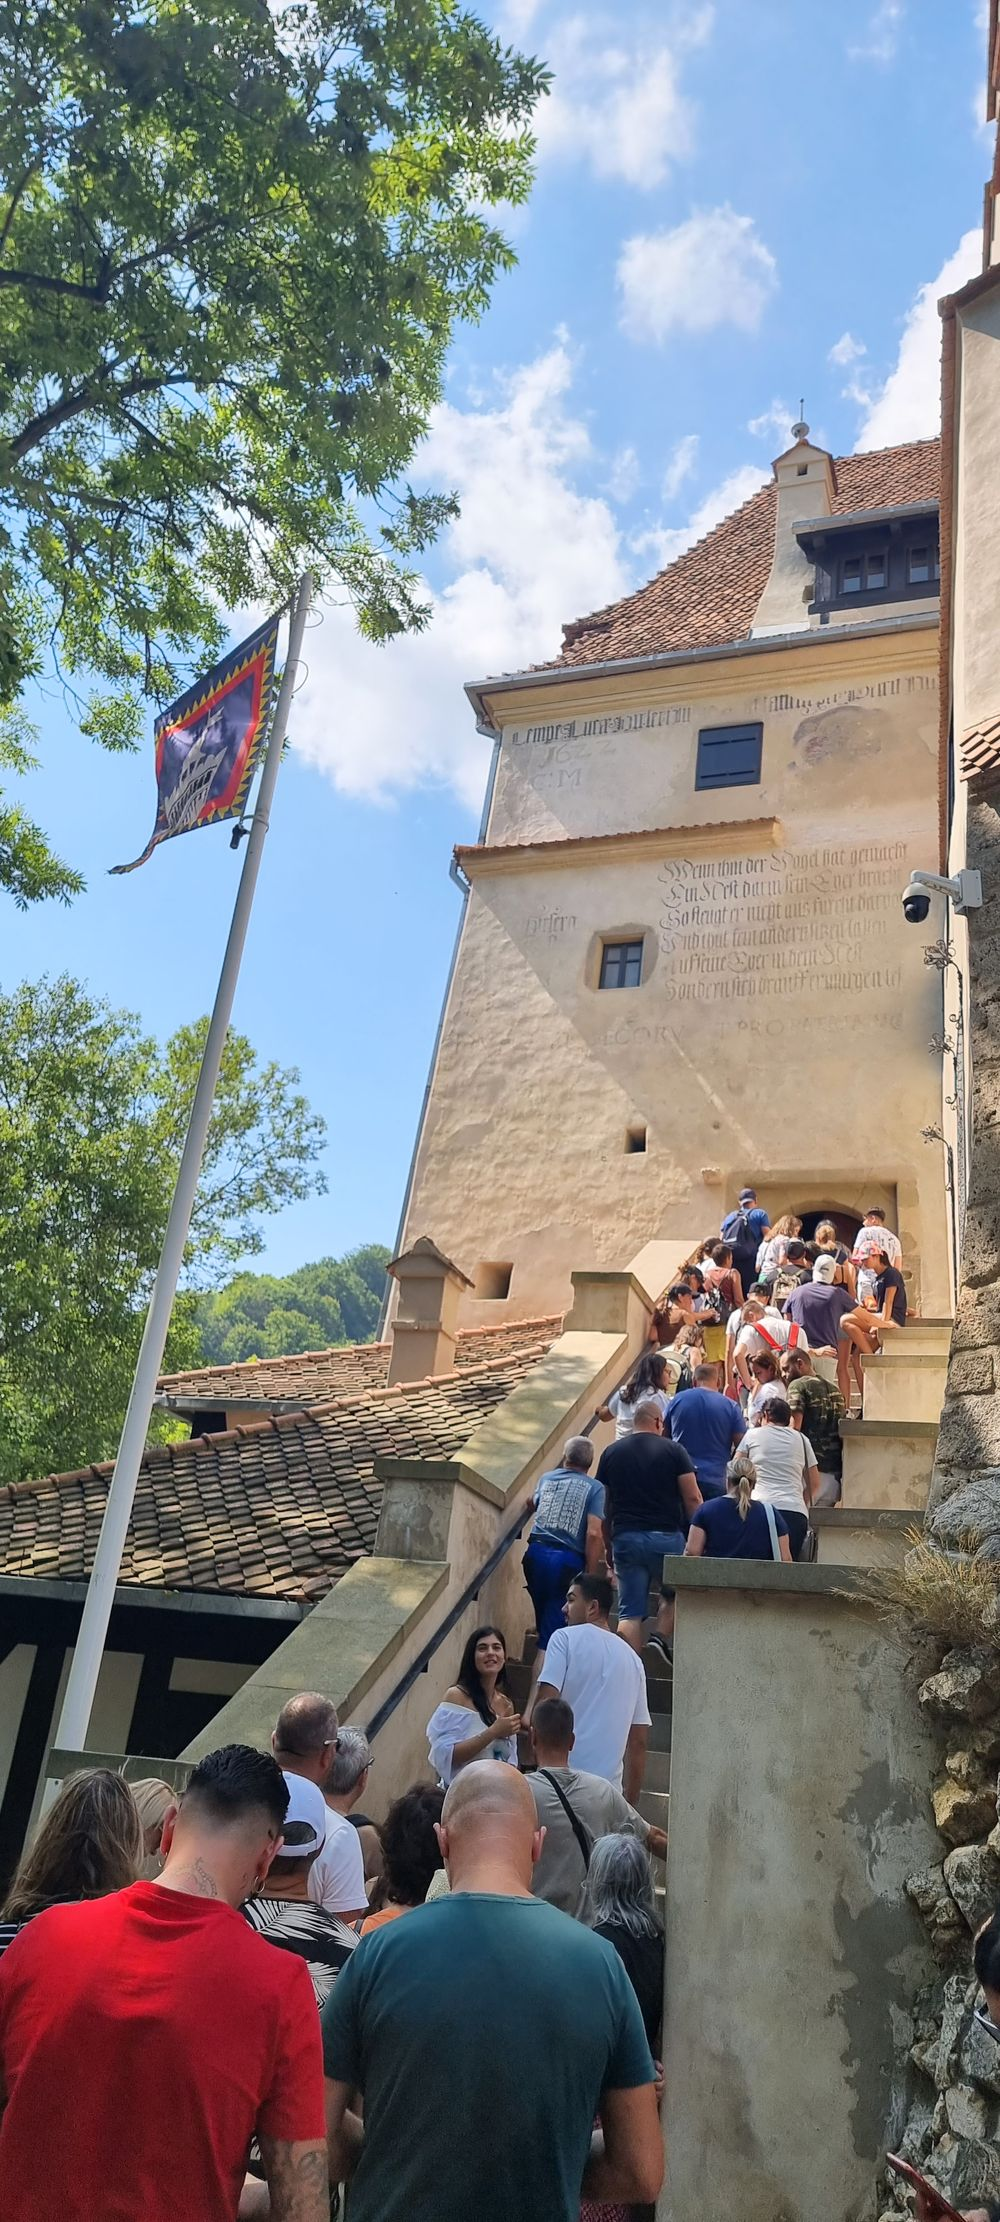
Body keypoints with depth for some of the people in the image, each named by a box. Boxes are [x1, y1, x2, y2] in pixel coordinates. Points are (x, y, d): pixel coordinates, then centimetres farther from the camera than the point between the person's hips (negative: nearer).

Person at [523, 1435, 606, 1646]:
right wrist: (590, 1574, -5)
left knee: (543, 1616, 19)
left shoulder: (546, 1478, 14)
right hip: (568, 1558, -3)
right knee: (554, 1621, 2)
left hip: (536, 1552, 4)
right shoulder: (594, 1488, 1)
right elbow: (594, 1533, -9)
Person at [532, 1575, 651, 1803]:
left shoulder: (566, 1638, 0)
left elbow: (545, 1703, -11)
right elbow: (639, 1740, 16)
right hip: (610, 1785, 5)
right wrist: (631, 1801, 20)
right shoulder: (633, 1658, 16)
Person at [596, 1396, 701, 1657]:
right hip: (666, 1537, -2)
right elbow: (692, 1498, -3)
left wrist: (608, 1545, 18)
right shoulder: (673, 1451, -1)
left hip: (625, 1537, 2)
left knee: (630, 1612, 4)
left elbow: (605, 1505, 11)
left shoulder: (611, 1453, 8)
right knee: (674, 1595, 21)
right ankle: (661, 1638, 1)